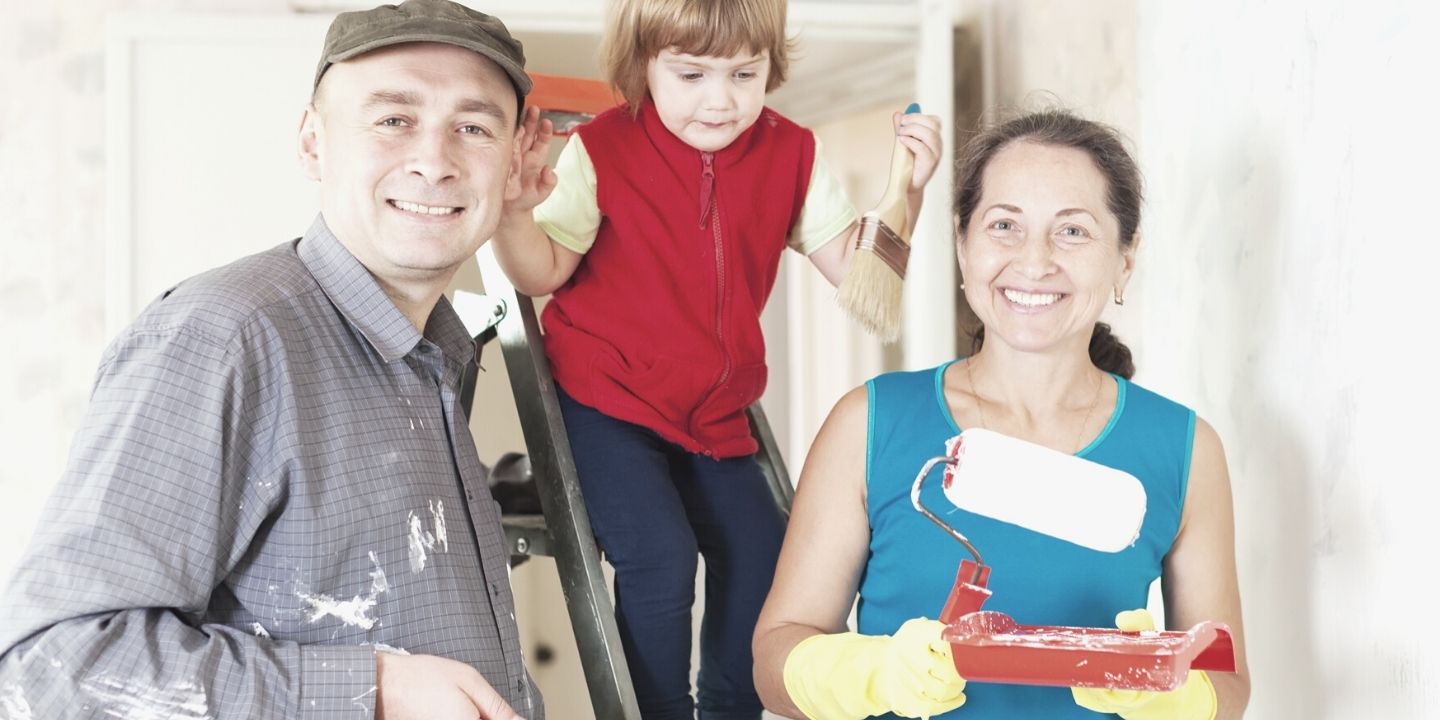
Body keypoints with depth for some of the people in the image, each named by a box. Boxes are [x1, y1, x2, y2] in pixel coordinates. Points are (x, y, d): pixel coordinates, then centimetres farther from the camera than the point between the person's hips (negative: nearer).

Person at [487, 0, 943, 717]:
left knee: (760, 554, 2)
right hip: (606, 402, -5)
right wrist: (515, 211, -30)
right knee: (660, 555, -20)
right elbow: (543, 273, -9)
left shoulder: (790, 154, 0)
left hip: (713, 416, 5)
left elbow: (851, 265, 2)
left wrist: (905, 188, -13)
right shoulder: (602, 150, -11)